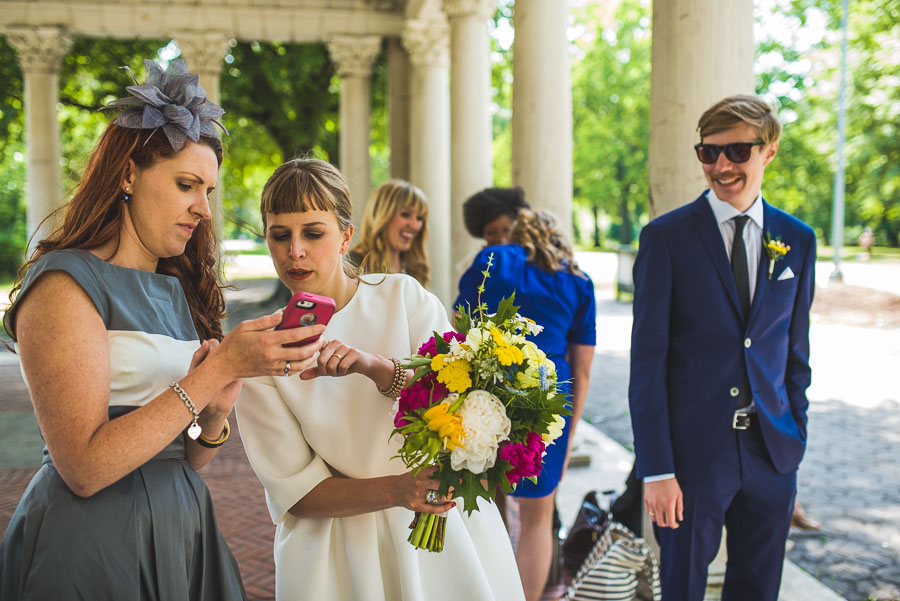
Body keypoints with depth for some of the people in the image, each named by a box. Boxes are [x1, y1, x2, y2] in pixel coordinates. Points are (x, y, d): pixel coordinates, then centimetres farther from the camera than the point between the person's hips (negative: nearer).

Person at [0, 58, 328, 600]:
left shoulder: (175, 289, 10)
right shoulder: (66, 281, -12)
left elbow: (188, 458, 11)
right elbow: (84, 467, -21)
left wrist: (217, 413, -10)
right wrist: (218, 369, -21)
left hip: (181, 534, 7)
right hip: (96, 551, -7)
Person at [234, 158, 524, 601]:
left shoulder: (403, 296, -4)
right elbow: (295, 491, -10)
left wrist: (377, 367, -30)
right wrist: (396, 490, -26)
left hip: (445, 530, 1)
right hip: (339, 555, -1)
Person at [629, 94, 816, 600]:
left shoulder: (799, 240, 6)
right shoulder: (666, 236, -6)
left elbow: (796, 351, 11)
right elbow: (647, 361, -8)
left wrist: (795, 442, 7)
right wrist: (656, 469, -12)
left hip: (772, 451, 4)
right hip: (693, 450, -3)